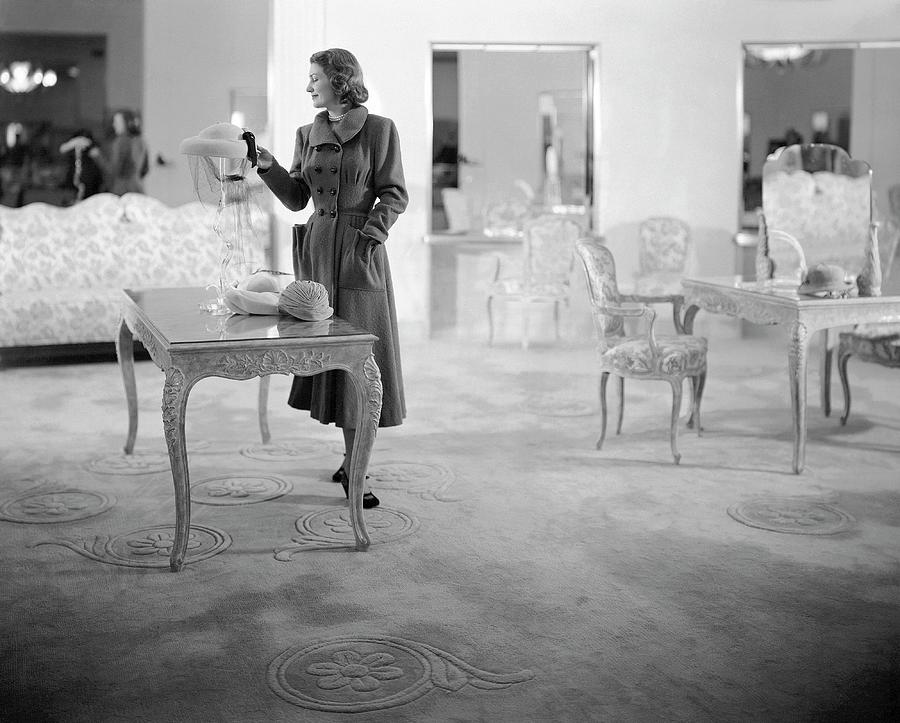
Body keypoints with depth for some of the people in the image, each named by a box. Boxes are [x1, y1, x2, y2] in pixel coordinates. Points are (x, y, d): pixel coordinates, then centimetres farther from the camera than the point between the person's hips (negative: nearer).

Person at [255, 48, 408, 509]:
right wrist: (266, 165, -1)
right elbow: (296, 198, 12)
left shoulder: (378, 129, -1)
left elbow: (395, 194, -3)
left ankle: (353, 467, -2)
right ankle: (353, 458, 15)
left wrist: (373, 230, -16)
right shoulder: (308, 134, 13)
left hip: (359, 251, -5)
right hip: (317, 249, 5)